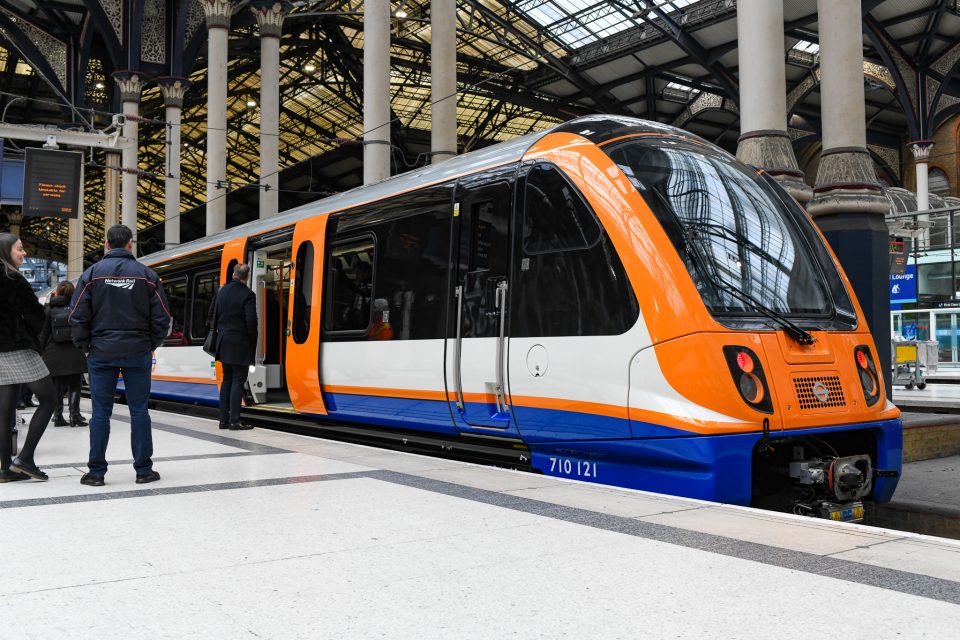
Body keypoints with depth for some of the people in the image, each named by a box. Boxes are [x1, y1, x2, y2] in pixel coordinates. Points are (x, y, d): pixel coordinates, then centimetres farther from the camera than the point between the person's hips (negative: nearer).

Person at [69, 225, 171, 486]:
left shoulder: (92, 273, 0)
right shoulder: (147, 275, 0)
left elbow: (78, 316, -3)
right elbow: (162, 317, -1)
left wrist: (85, 347, 8)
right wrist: (151, 345, 10)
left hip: (101, 353, 0)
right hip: (138, 352, 0)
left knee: (101, 412, 5)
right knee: (139, 411, 5)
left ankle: (96, 472, 9)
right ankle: (143, 470, 9)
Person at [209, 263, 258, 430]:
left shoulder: (222, 291, 7)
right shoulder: (248, 295, -14)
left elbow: (213, 315, 14)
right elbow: (251, 321, -17)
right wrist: (253, 341, -4)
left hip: (224, 342, 7)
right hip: (240, 344, -6)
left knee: (227, 380, 14)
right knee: (238, 381, -3)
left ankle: (223, 419, 16)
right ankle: (234, 421, -4)